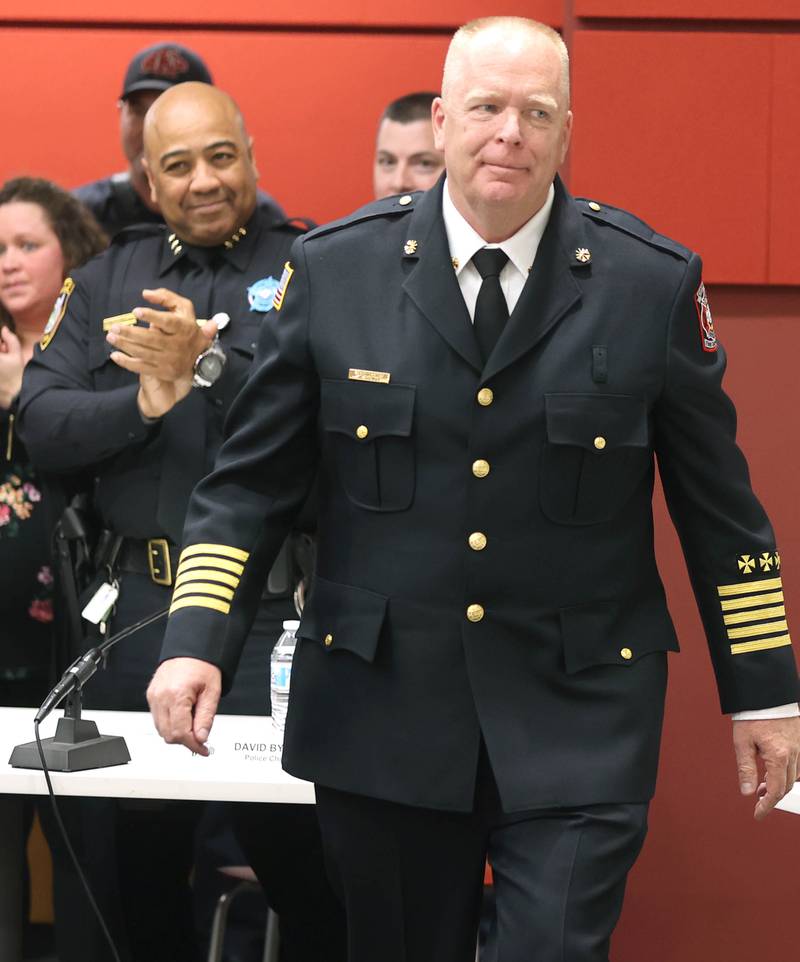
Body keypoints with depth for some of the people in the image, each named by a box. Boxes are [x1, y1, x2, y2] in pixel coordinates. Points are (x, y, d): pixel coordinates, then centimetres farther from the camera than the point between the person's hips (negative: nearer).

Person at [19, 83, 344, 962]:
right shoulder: (108, 280, 14)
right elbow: (40, 426, 4)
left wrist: (206, 364, -18)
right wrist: (144, 402, -11)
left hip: (273, 606, -4)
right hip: (137, 603, 4)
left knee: (304, 867, 0)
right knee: (126, 868, 12)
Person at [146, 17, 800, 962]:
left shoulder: (654, 282, -2)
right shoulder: (332, 270, -1)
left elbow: (717, 499, 5)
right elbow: (251, 479, 3)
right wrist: (194, 641, -10)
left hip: (577, 717, -1)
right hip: (380, 709, 1)